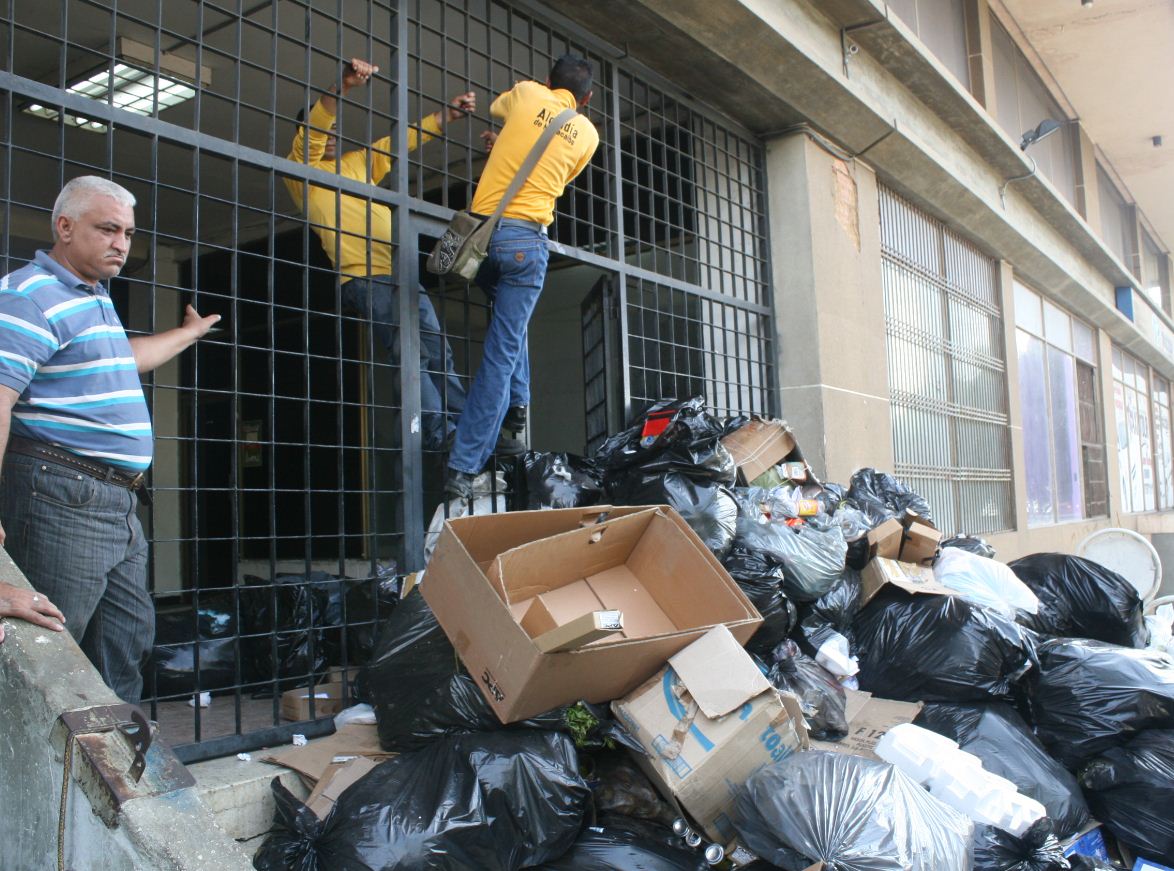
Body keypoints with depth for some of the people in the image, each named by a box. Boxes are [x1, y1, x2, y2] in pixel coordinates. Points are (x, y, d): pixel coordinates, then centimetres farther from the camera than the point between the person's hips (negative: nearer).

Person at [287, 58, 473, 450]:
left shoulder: (360, 162, 25)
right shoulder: (301, 170, 7)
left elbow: (405, 139, 25)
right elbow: (312, 130, -10)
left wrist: (449, 113, 17)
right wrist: (342, 86, -25)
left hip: (402, 273, 7)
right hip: (364, 276, -6)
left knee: (438, 353, 3)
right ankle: (444, 439, -19)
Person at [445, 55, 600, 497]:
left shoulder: (527, 94, 10)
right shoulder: (587, 134, 12)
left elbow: (496, 107, 33)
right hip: (526, 240, -2)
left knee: (508, 323, 30)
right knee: (502, 352, -2)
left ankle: (516, 402, 18)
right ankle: (464, 467, -5)